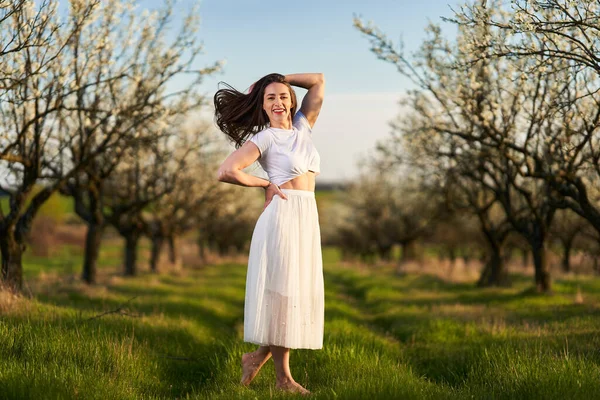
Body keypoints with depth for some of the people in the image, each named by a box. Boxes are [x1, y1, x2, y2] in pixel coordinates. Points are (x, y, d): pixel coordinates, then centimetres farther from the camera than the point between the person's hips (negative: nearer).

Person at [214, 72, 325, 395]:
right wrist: (266, 184, -4)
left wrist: (279, 79, 15)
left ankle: (259, 356, 19)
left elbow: (318, 81, 18)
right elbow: (226, 172, -14)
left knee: (300, 293, 7)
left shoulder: (302, 127, 15)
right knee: (282, 292, -4)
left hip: (308, 220, 7)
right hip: (282, 215, -7)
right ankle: (283, 376, 1)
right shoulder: (264, 138, -4)